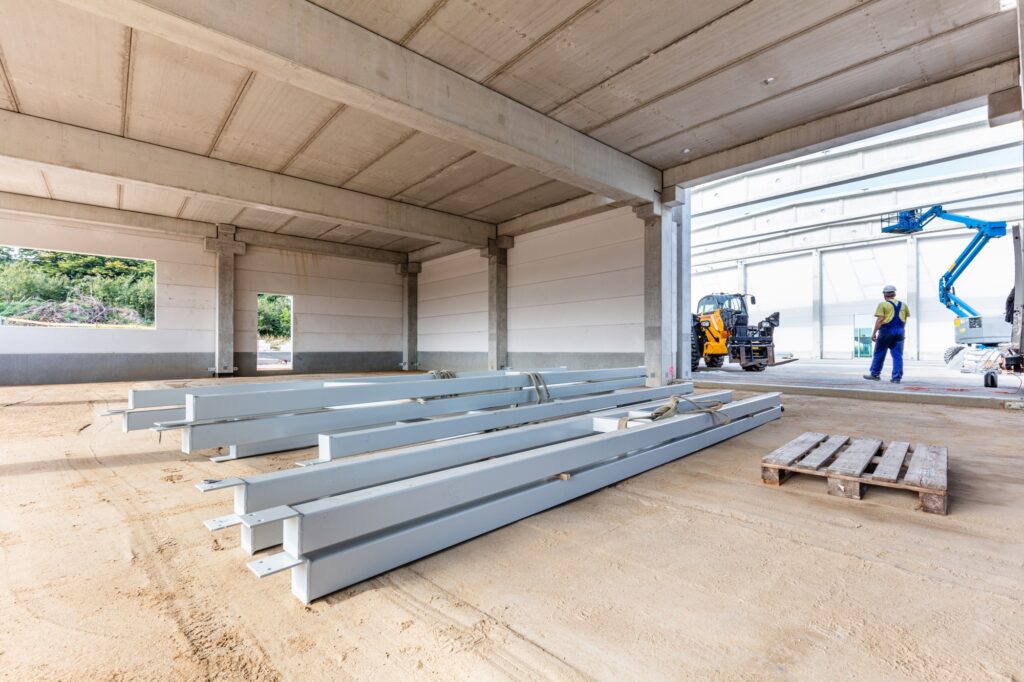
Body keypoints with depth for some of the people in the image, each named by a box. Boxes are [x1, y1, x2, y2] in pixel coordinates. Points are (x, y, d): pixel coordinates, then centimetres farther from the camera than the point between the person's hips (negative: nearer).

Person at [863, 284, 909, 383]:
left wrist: (874, 333, -13)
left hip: (886, 331, -5)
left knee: (879, 353, 7)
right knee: (897, 355, 4)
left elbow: (879, 320, -13)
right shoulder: (902, 304, 11)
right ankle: (897, 377, 2)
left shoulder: (883, 304, -5)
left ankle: (875, 374, 14)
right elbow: (905, 319, 15)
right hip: (899, 331, 5)